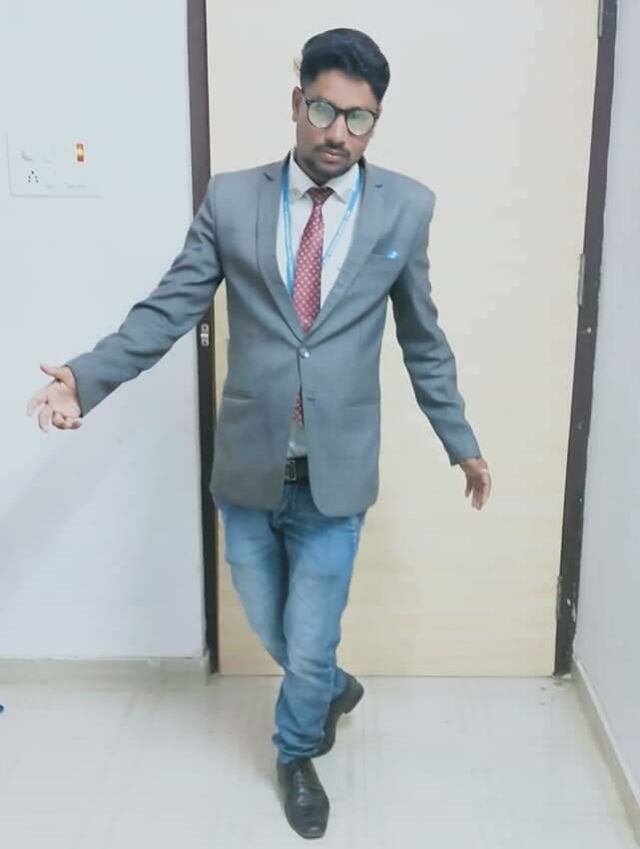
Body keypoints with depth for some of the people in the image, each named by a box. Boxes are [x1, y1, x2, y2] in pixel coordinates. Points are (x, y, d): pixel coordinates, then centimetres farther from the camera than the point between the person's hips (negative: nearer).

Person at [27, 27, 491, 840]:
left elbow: (423, 339, 6)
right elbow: (169, 309, -2)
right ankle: (333, 688, 55)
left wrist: (460, 441, 10)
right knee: (272, 633, 20)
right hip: (248, 469, 2)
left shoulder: (405, 207, -1)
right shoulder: (231, 199, -1)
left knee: (308, 649, 9)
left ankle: (294, 755, 42)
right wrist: (87, 375, -15)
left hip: (335, 476, -1)